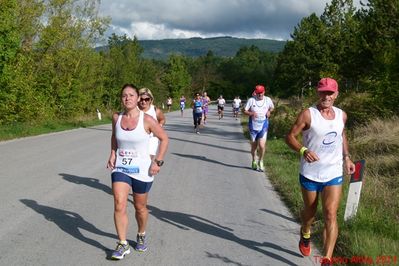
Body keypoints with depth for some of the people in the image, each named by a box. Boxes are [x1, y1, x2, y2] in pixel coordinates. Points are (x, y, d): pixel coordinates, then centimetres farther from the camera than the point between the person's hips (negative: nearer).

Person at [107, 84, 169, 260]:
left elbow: (164, 139, -4)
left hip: (142, 170, -2)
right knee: (119, 206, -11)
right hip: (120, 168, 2)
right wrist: (113, 154, 5)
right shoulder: (116, 118, -2)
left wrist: (158, 161, -10)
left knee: (140, 207, 13)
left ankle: (141, 236, 40)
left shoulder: (147, 120, -14)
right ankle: (123, 245, 3)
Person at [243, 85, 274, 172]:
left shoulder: (268, 100, -1)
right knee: (254, 146, 13)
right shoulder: (251, 100, -6)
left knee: (262, 145, -13)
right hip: (253, 126, 0)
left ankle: (260, 161, 12)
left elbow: (272, 107, 17)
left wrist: (269, 111, -5)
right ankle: (254, 161, 37)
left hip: (263, 126, 0)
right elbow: (245, 111, -3)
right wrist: (251, 113, -23)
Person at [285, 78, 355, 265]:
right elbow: (290, 136, -12)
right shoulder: (308, 114, -11)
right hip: (310, 174, -2)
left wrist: (346, 158, 11)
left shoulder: (341, 115, 4)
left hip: (334, 175, 2)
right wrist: (303, 150, -31)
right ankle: (305, 235, 49)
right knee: (310, 212, 16)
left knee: (330, 215, -9)